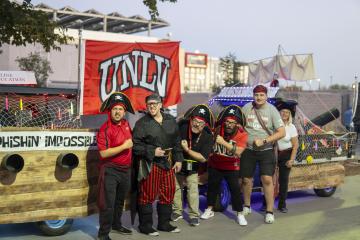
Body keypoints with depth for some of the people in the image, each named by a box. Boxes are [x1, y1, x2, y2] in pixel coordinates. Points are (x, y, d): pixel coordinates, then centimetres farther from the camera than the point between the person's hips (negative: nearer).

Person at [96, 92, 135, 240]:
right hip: (110, 171, -7)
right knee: (108, 203, -4)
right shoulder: (105, 129, -18)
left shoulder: (125, 124, 5)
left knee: (120, 200, 21)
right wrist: (124, 146, -22)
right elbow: (103, 153, -25)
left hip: (125, 169, 7)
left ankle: (116, 224, 38)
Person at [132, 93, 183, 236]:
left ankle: (164, 224, 27)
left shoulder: (171, 121, 8)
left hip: (168, 164, 5)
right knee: (148, 195, 0)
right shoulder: (142, 123, -7)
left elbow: (177, 142, 13)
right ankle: (145, 226, 13)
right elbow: (136, 146, -10)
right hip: (150, 164, -5)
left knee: (168, 194, 12)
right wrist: (152, 152, -17)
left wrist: (178, 160, 8)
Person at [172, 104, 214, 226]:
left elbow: (203, 158, -23)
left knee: (193, 189, -6)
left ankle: (194, 215, 6)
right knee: (175, 188, 12)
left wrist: (187, 149, -29)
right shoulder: (181, 127, -22)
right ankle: (177, 211, 29)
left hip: (193, 168, -1)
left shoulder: (208, 137, -22)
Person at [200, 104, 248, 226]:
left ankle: (240, 213, 10)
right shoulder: (217, 129, -14)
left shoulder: (242, 134, -20)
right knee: (212, 186, 14)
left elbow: (238, 151, -34)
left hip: (232, 167, -2)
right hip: (215, 165, 3)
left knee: (235, 189, -5)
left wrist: (224, 142, -41)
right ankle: (210, 210, 33)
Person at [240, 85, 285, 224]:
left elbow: (282, 132, -11)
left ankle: (270, 211, -1)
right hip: (248, 150, 3)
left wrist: (264, 141, -19)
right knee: (246, 179, 10)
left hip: (266, 151, -2)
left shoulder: (272, 110, -8)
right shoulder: (246, 108, -2)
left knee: (267, 179, -11)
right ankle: (246, 206, 31)